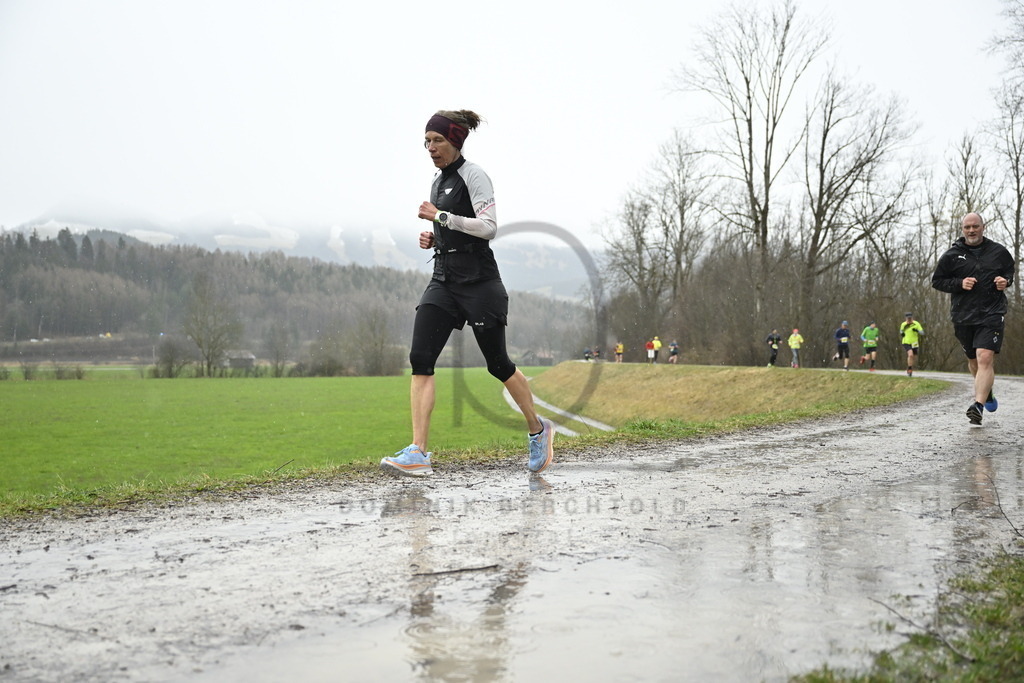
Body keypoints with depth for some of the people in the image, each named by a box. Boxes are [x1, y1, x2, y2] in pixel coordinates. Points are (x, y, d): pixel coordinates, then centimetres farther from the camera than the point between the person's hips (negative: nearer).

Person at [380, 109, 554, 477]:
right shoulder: (438, 179, 17)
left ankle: (538, 429, 27)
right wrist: (432, 238, 8)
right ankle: (417, 454, -12)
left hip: (478, 280, -7)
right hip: (443, 280, 7)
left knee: (497, 363, 3)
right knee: (420, 358, -9)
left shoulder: (473, 175, -7)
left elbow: (489, 227, -17)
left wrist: (440, 216, -17)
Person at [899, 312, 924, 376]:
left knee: (912, 357, 13)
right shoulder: (903, 324, -1)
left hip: (914, 343, 2)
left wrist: (917, 330, -26)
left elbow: (922, 332, -6)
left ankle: (909, 370, 37)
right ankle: (909, 369, -13)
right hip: (906, 342, -2)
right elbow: (901, 331, 18)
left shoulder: (916, 324, -5)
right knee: (910, 355, -25)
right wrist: (901, 334, -5)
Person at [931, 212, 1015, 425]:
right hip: (963, 316, 2)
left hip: (992, 313, -2)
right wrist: (959, 283, -11)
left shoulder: (998, 251, 4)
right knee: (973, 360, 15)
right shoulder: (952, 255, 1)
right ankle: (987, 391, 44)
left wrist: (1006, 280, -2)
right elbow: (937, 281, 6)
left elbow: (1010, 269, 22)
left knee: (985, 358, -18)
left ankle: (978, 405, -23)